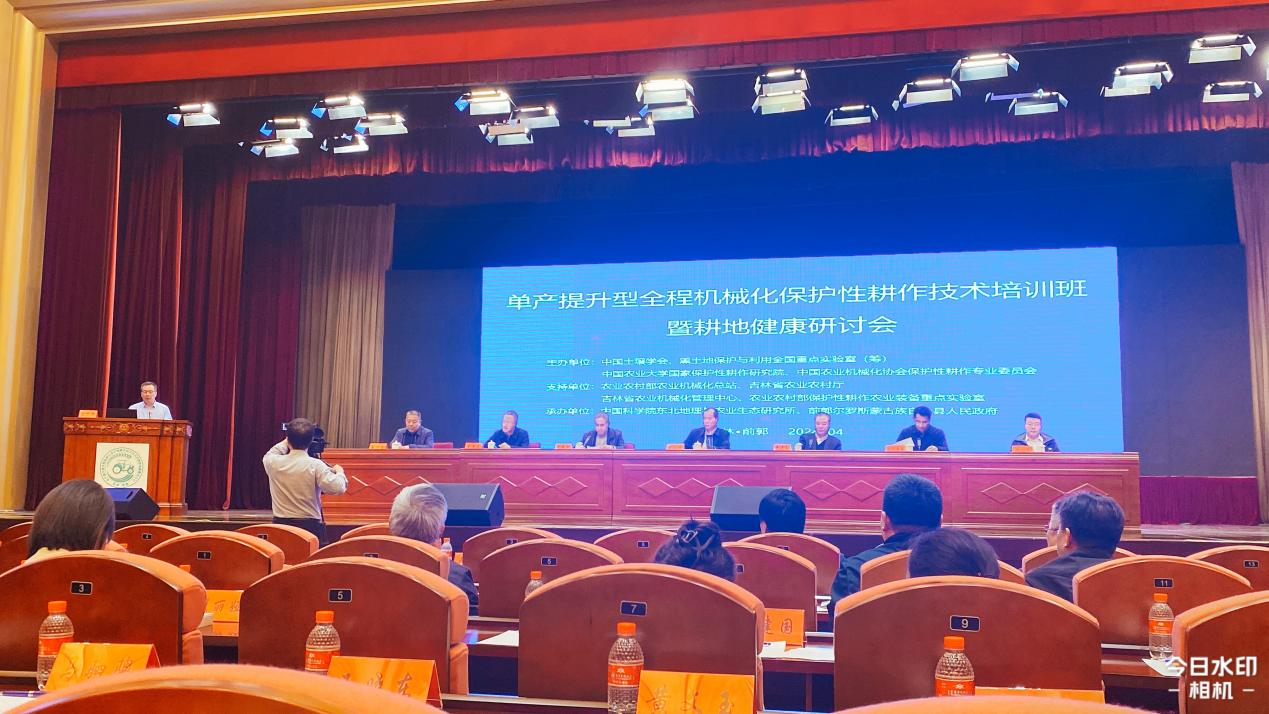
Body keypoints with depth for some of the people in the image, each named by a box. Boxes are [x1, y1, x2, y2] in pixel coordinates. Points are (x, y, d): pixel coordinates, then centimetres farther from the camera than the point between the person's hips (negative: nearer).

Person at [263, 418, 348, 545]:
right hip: (311, 526, -3)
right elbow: (338, 488, -18)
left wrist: (289, 441, 35)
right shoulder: (316, 465, -12)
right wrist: (339, 472, 2)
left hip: (280, 525, 3)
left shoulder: (274, 463, -1)